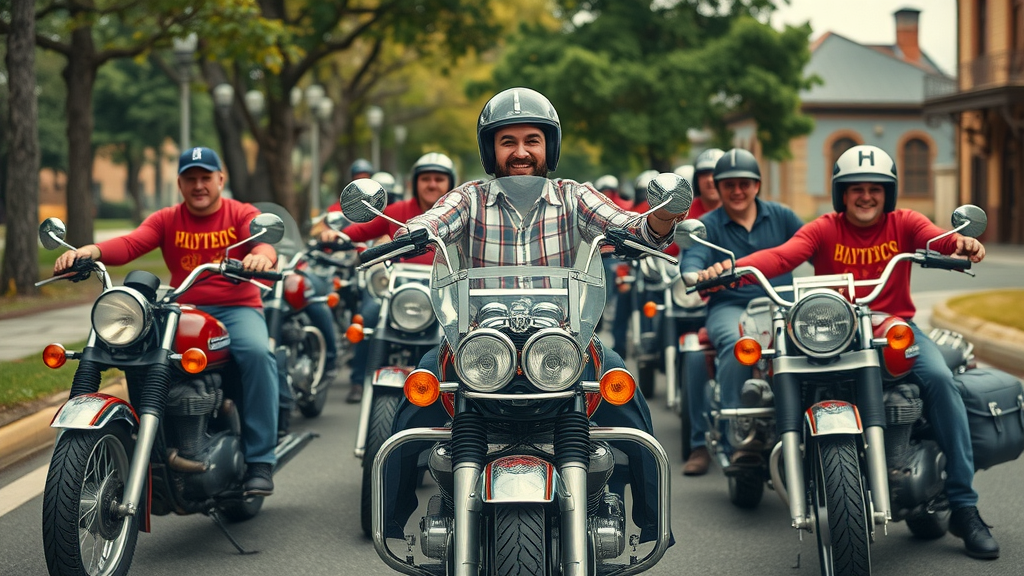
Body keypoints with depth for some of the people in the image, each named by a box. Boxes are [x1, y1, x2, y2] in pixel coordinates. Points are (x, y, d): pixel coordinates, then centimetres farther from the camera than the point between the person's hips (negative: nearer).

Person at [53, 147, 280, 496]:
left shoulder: (242, 215, 6)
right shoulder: (166, 221, 11)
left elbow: (264, 240, -16)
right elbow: (130, 244, -8)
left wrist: (261, 255, -43)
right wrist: (91, 251, -30)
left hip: (237, 308, -2)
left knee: (256, 352, -34)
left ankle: (260, 461, -27)